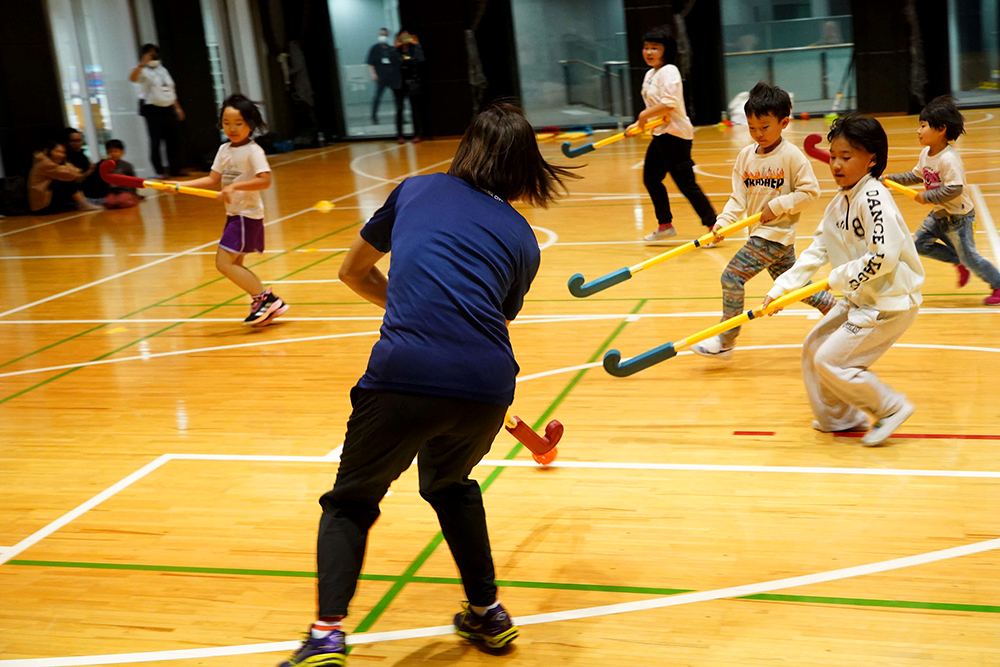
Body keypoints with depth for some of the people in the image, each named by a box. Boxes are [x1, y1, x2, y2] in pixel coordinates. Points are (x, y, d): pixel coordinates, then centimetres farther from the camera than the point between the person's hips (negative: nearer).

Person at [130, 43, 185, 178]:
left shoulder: (162, 70, 18)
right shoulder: (144, 71, -4)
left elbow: (171, 90, 23)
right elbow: (133, 78, -26)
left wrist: (177, 108, 20)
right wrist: (142, 64, -34)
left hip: (168, 110, 7)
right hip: (153, 110, -7)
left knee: (174, 141, 6)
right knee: (155, 141, -5)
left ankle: (175, 170, 14)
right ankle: (160, 171, -1)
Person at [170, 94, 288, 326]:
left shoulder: (253, 151, -14)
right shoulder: (224, 150, 9)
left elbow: (264, 180, -24)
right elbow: (212, 180, 9)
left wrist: (235, 186, -31)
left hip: (247, 215, -9)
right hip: (234, 214, 9)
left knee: (224, 263, -12)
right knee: (235, 265, 12)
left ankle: (265, 298, -4)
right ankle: (268, 303, 18)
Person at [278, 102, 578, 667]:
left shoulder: (417, 190, 18)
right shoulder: (523, 241, 19)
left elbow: (353, 271, 28)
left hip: (404, 373, -2)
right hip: (488, 384, 3)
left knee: (351, 502, 19)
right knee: (451, 487, 33)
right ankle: (487, 613, 38)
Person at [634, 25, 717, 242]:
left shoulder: (668, 72, -15)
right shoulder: (650, 74, 14)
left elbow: (669, 103, -26)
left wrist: (644, 115, -17)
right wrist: (639, 124, 11)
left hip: (675, 135, -10)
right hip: (660, 135, 10)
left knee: (685, 183, -9)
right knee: (651, 178, 15)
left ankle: (714, 226, -3)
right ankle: (665, 225, 27)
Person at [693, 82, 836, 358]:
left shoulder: (791, 155, -13)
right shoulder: (745, 155, 5)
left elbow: (810, 191, -12)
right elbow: (738, 197, 4)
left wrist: (776, 206, -18)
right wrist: (723, 222, -11)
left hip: (777, 233, -8)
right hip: (760, 232, 8)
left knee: (732, 277, -10)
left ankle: (726, 340, 1)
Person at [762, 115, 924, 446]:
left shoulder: (873, 198, -21)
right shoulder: (839, 202, 8)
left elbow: (885, 256, -30)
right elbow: (817, 251, 7)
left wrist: (841, 277, -18)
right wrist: (781, 288, -2)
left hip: (890, 302, -10)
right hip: (860, 298, 10)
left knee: (830, 360, -9)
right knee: (814, 347, 14)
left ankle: (891, 407, 9)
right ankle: (838, 417, 29)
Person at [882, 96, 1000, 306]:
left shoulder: (949, 159, -27)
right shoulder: (926, 153, 0)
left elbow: (954, 189, -32)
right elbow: (915, 176, 14)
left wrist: (926, 197, -26)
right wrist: (891, 178, 7)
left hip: (958, 216, -9)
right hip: (939, 214, 9)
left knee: (970, 257, -1)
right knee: (920, 243, 8)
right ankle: (958, 261, 22)